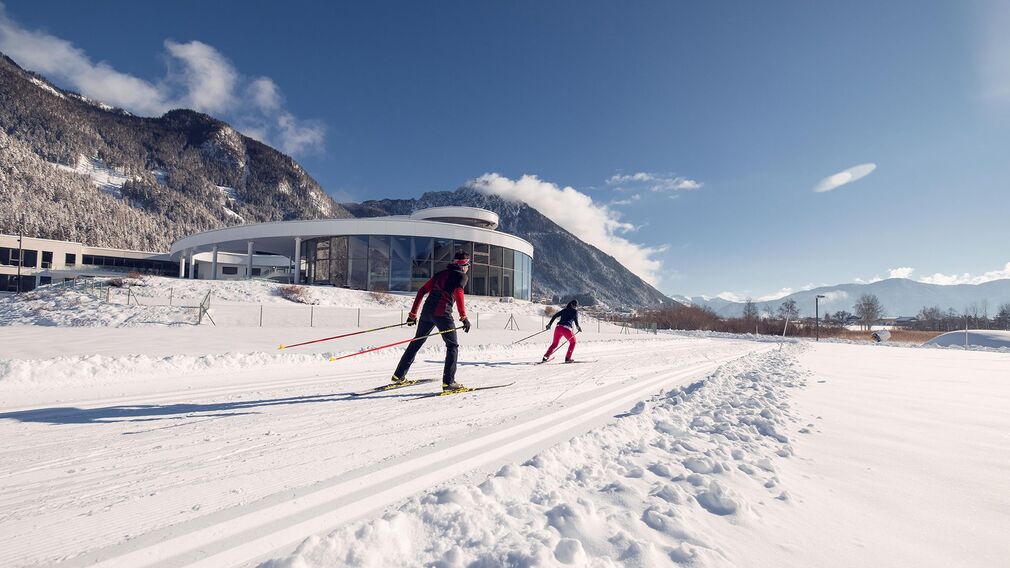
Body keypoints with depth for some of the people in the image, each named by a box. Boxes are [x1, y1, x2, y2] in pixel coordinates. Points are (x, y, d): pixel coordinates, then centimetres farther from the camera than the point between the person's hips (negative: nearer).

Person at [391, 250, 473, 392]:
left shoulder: (440, 273, 22)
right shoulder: (461, 276, 3)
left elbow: (422, 291, 19)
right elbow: (458, 294, -17)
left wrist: (413, 314, 22)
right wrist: (464, 317, -20)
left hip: (427, 311, 7)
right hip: (442, 314, -7)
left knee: (416, 342, 18)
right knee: (453, 346, 3)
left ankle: (399, 375, 25)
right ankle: (448, 382, -5)